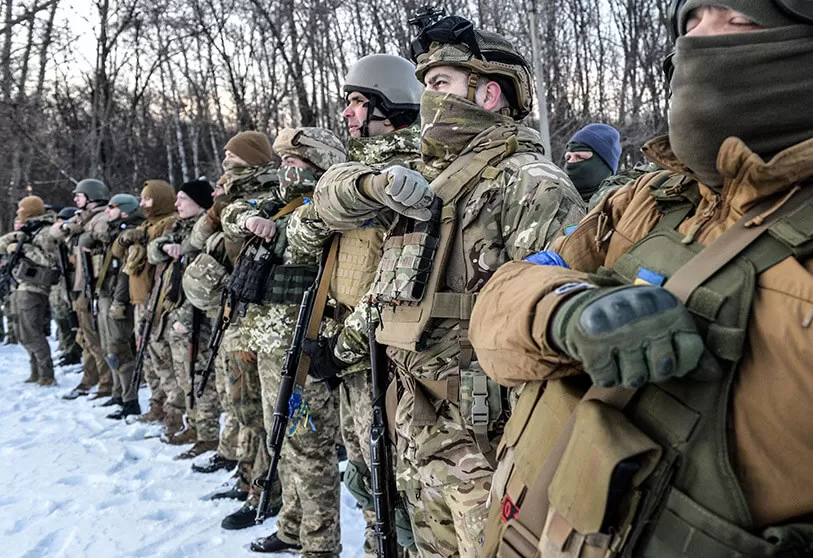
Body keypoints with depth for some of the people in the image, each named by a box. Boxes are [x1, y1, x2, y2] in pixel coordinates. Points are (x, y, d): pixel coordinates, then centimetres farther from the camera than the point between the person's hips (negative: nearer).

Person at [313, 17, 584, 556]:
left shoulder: (530, 182, -14)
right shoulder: (429, 175, 13)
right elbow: (332, 198, 18)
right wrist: (377, 182, -5)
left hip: (484, 436, -8)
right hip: (418, 425, 8)